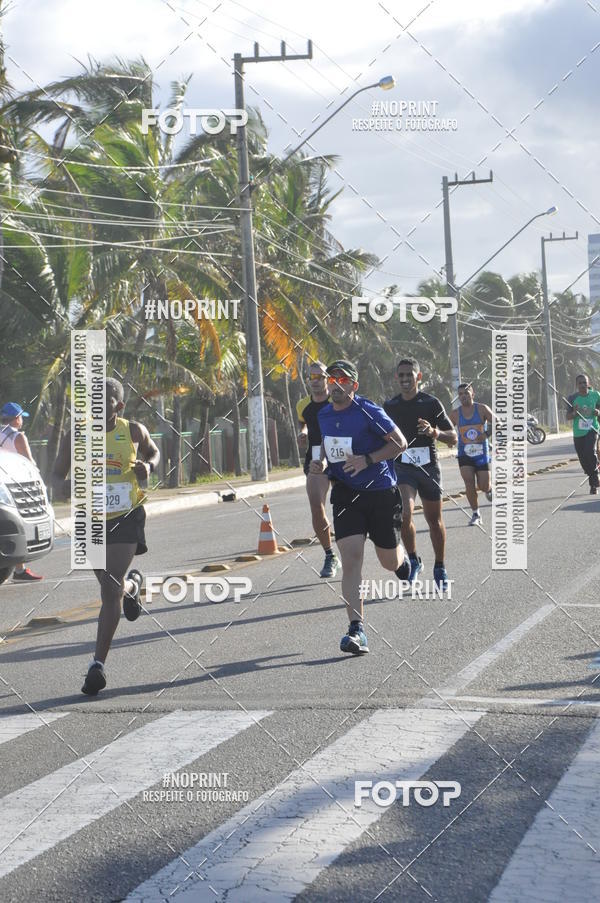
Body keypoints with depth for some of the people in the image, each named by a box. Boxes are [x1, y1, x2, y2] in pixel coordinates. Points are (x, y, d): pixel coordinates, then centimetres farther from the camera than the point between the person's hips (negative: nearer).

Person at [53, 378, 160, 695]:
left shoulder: (134, 432, -1)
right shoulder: (75, 436, -2)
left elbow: (153, 452, 18)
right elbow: (57, 474, 2)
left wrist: (148, 466, -5)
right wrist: (65, 484, -22)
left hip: (126, 517, -3)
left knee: (110, 589, -13)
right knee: (110, 586, 18)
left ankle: (98, 664, -13)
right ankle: (132, 585, 58)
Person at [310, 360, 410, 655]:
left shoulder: (369, 412, -14)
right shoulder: (324, 415, 4)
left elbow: (400, 443, -10)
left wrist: (367, 459, -22)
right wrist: (321, 462, 2)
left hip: (381, 491, -3)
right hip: (345, 493, 3)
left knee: (390, 562, 10)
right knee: (350, 559, -14)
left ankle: (402, 556, 50)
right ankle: (356, 630, -18)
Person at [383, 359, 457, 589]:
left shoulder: (431, 403, -5)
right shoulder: (390, 406, 4)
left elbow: (453, 438, -7)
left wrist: (434, 432, -24)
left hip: (429, 467, -1)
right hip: (402, 467, 1)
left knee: (434, 521, 8)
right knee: (404, 514, -21)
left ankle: (440, 568, 27)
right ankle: (413, 561, 0)